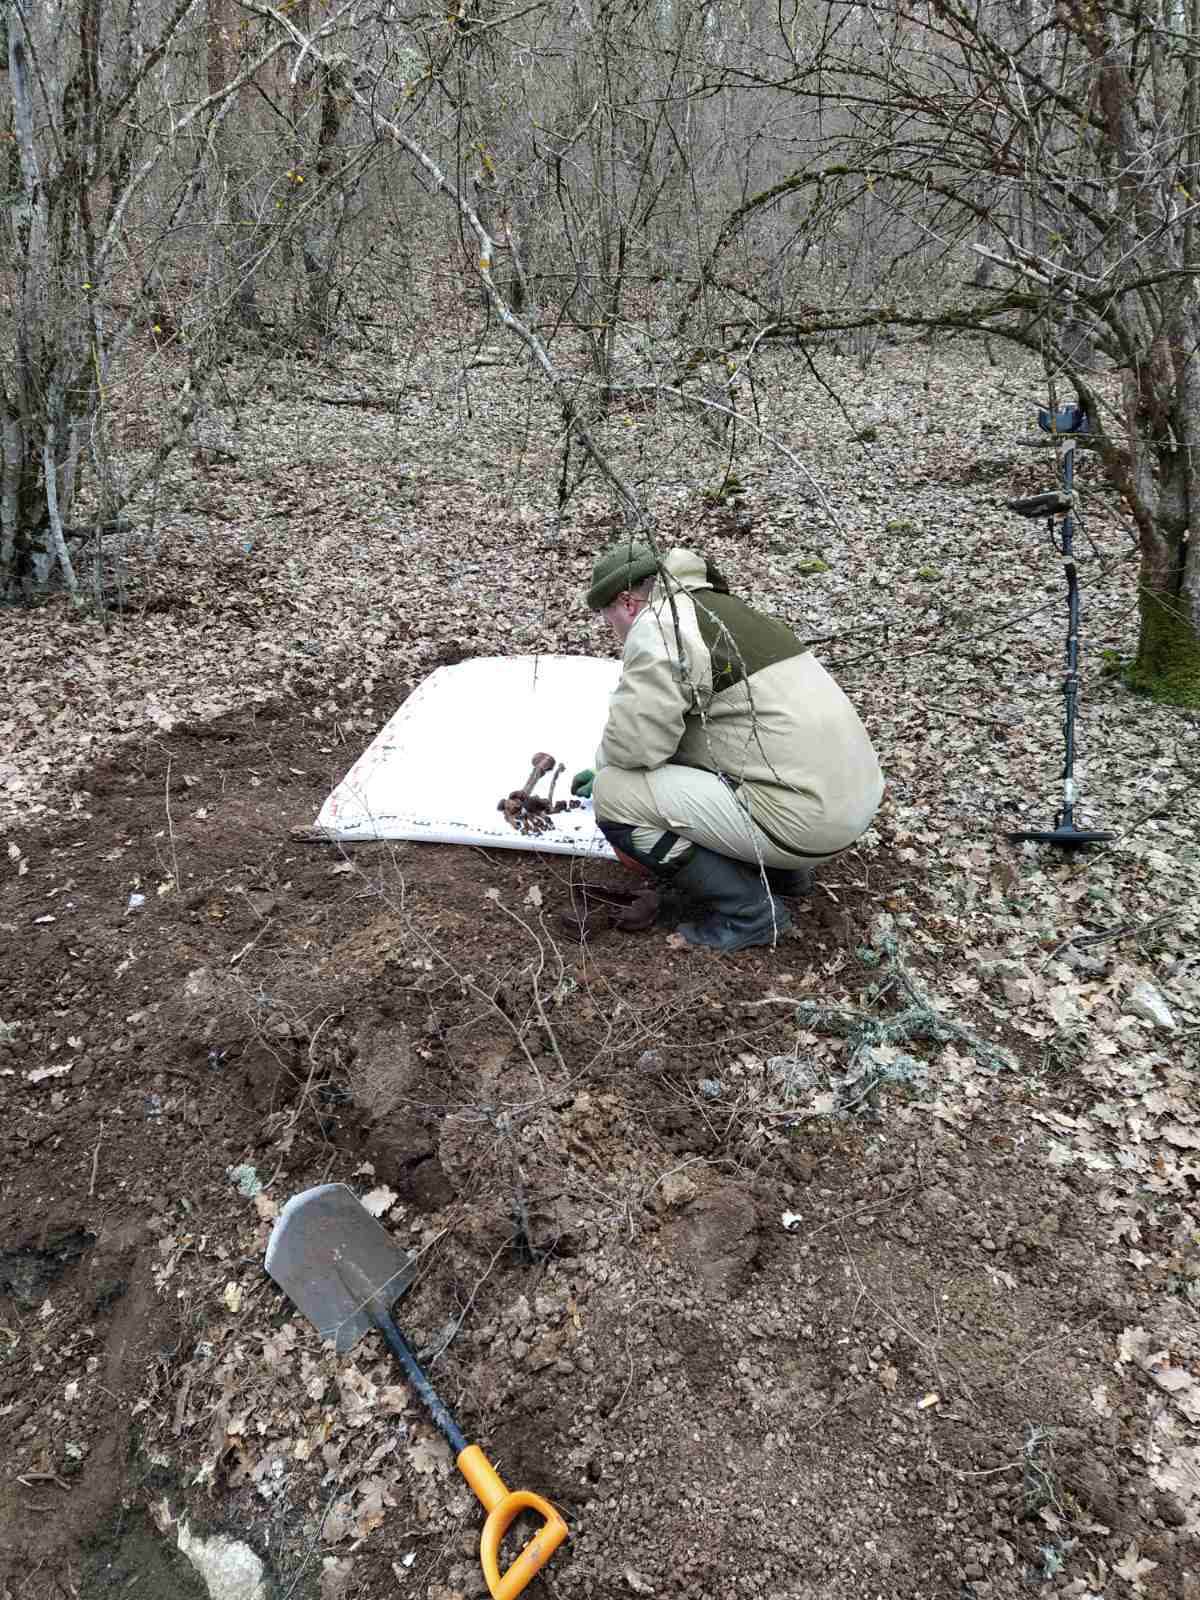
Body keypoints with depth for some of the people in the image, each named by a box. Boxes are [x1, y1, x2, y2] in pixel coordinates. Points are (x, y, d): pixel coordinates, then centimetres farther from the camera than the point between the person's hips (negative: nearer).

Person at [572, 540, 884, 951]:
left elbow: (635, 741, -16)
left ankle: (747, 911, 1)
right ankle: (780, 869, 20)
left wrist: (604, 765, 7)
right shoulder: (719, 609, 19)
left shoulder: (657, 625, -11)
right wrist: (608, 768, 33)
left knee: (614, 794, -7)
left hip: (802, 820, -10)